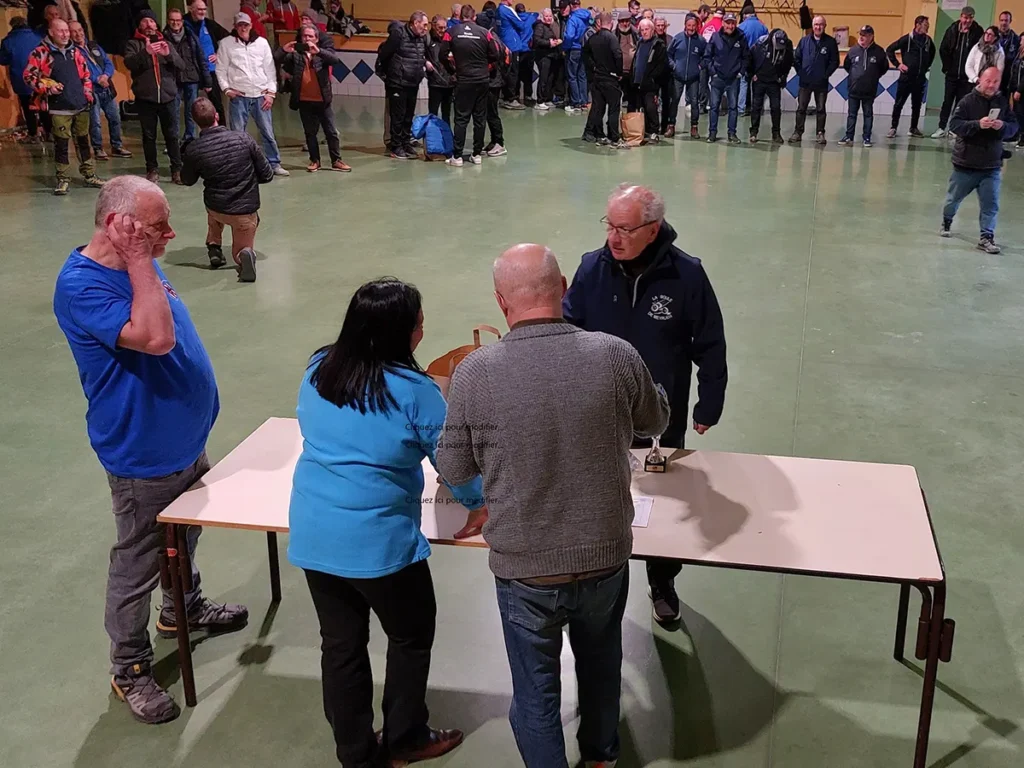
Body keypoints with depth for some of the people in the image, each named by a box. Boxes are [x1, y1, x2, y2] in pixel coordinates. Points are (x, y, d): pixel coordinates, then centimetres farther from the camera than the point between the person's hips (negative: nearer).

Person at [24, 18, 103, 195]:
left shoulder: (74, 51, 13)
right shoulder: (40, 53, -4)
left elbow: (85, 73, 21)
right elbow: (28, 76, -4)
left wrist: (87, 93, 10)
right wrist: (47, 87, -15)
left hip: (81, 106, 5)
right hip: (59, 108, -5)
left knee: (83, 141, 12)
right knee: (61, 144, -2)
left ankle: (89, 175, 22)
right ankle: (63, 179, 7)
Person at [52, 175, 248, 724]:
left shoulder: (138, 265, 2)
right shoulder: (82, 285, -26)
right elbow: (156, 338, -39)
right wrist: (139, 262, -34)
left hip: (186, 439, 9)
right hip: (143, 456, -9)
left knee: (185, 539, 27)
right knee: (138, 564, 7)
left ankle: (184, 610, 51)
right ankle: (128, 669, 25)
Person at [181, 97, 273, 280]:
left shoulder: (193, 149, -13)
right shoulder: (243, 138, -15)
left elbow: (188, 181, 6)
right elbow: (267, 175, -6)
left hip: (217, 210, 1)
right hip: (247, 211, -1)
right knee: (240, 253, 22)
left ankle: (214, 247, 28)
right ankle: (244, 254, -13)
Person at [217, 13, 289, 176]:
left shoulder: (262, 43, 4)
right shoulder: (226, 43, 1)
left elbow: (270, 69, 5)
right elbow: (221, 69, 4)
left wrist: (271, 92, -1)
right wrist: (226, 89, -6)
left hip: (261, 95, 1)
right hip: (238, 96, -1)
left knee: (268, 132, 5)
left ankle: (274, 164, 15)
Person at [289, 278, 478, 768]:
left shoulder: (318, 370, 2)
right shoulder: (413, 390, -15)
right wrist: (477, 501, 13)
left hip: (312, 535, 6)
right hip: (379, 540, -5)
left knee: (341, 643, 18)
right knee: (412, 635, 18)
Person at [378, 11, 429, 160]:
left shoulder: (422, 38, 7)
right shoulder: (398, 34, -14)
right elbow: (383, 54, -11)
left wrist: (424, 64, 5)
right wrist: (388, 72, -1)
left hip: (413, 84, 7)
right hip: (397, 83, -7)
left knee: (409, 116, 13)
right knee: (398, 116, -1)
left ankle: (406, 144, 24)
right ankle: (396, 148, 7)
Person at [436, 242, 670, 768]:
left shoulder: (475, 372, -19)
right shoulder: (616, 356, -15)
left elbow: (452, 470, -7)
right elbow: (655, 422, 5)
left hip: (523, 568, -3)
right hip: (606, 557, 3)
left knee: (536, 691, 18)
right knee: (600, 662, 29)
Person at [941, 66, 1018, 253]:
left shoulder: (1003, 103, 0)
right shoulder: (968, 100, -10)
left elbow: (1014, 127, 1)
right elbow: (954, 124, -18)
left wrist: (1003, 126, -21)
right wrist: (978, 124, -30)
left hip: (992, 165, 2)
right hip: (965, 163, -2)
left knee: (991, 204, -3)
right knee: (954, 197, 16)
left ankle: (986, 237, 2)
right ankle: (946, 222, 42)